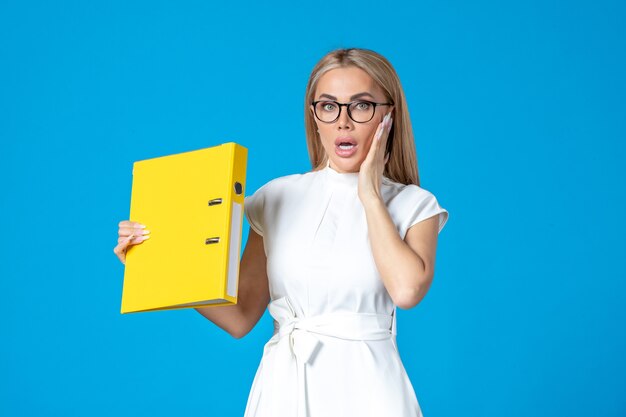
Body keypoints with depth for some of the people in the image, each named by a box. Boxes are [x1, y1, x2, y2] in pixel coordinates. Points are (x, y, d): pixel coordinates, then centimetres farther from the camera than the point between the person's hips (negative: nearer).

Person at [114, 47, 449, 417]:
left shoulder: (414, 206, 0)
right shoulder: (278, 199, 6)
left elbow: (407, 290, -20)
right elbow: (240, 318, 4)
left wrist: (370, 195, -10)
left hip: (365, 386, -2)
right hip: (284, 385, 2)